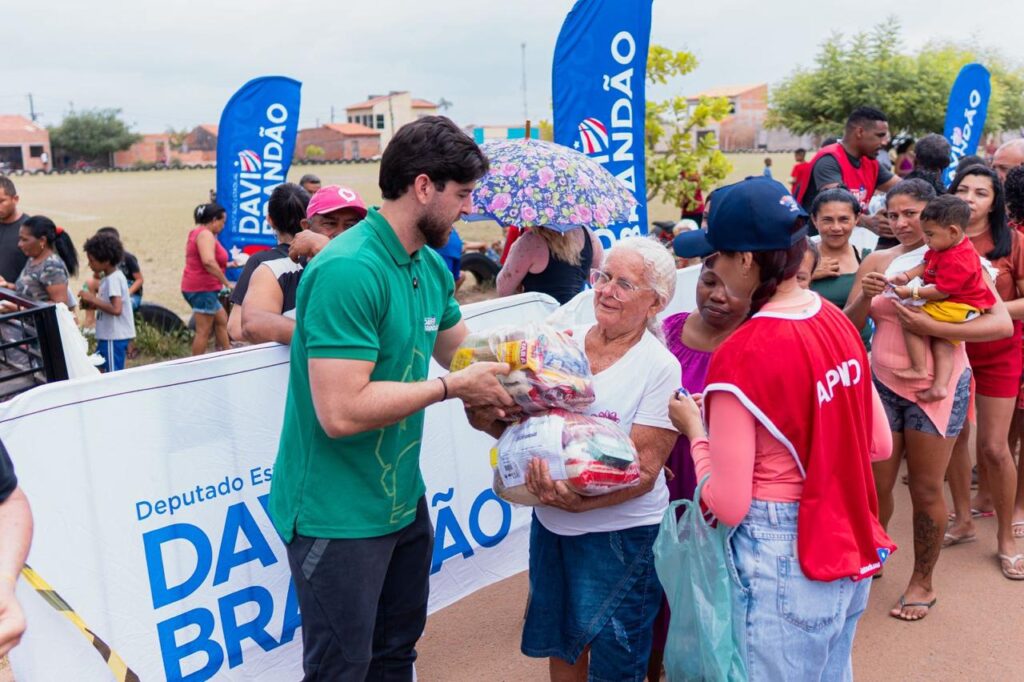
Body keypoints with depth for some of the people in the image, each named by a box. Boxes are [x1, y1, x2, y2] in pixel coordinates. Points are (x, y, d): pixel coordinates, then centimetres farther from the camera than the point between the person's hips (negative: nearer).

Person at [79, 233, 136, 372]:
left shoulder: (113, 279, -17)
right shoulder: (108, 277, 12)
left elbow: (116, 309, -27)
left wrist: (93, 299, -18)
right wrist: (91, 303, 3)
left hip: (114, 337, -10)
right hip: (106, 335, 10)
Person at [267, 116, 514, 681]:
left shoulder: (431, 267, 4)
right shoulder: (348, 271, -26)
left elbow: (458, 348, 18)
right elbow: (341, 411, -31)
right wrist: (450, 387, -22)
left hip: (404, 500, 9)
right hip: (339, 516, -8)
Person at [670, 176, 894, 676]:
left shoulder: (742, 355, -23)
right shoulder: (838, 323, -1)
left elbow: (728, 505, -19)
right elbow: (880, 445, 10)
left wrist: (694, 430, -6)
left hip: (785, 564, -7)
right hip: (851, 551, 7)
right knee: (830, 674, 24)